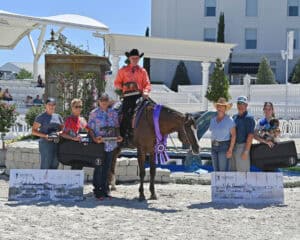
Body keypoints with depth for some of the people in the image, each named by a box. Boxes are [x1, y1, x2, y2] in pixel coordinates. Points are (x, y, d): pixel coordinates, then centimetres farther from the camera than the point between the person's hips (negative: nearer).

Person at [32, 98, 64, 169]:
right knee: (45, 166, -9)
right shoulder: (41, 117, -2)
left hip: (57, 144, 6)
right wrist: (45, 136, -18)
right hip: (46, 143, -6)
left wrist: (59, 133, -5)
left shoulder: (58, 117, 14)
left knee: (55, 165, 7)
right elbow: (33, 131, -4)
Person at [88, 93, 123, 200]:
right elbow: (90, 129, -3)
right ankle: (97, 191, 6)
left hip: (111, 144, 4)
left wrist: (118, 136, -4)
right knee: (99, 168, -2)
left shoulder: (114, 113, 8)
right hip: (99, 144, -4)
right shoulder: (94, 113, -2)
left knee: (107, 168, 11)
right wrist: (95, 138, -20)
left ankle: (105, 190, 21)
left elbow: (117, 127, 14)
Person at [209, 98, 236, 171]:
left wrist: (230, 150, -16)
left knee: (223, 171, -8)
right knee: (216, 170, 8)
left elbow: (233, 135, -10)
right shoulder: (213, 119, 9)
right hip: (214, 147, 6)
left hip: (224, 147, -6)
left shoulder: (229, 120, -8)